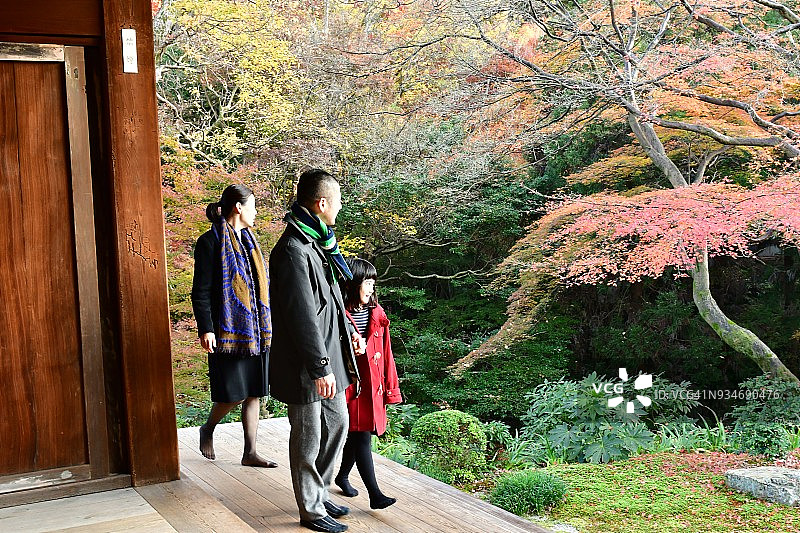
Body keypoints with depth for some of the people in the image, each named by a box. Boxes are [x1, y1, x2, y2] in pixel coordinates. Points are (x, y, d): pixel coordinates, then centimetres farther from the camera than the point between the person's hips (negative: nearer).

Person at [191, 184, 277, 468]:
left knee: (253, 393, 8)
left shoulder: (248, 240, 15)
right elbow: (201, 291, -11)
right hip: (229, 330, -7)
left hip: (256, 331, 8)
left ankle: (250, 453, 15)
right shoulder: (211, 242, -8)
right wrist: (205, 329, -18)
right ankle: (208, 429, 24)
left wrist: (267, 323, 21)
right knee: (233, 395, -5)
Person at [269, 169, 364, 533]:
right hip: (305, 365, -10)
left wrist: (348, 331, 19)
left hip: (329, 357, 10)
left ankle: (320, 493, 36)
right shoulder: (293, 251, -23)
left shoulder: (318, 242, 9)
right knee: (308, 438, 5)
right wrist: (320, 368, -23)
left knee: (337, 424, 20)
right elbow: (302, 315, -25)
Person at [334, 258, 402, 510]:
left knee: (356, 437, 16)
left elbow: (386, 354, 10)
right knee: (361, 438, -5)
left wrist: (390, 389, 10)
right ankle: (375, 494, -3)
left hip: (373, 388, 6)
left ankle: (342, 476, 37)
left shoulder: (377, 314, 6)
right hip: (349, 388, -6)